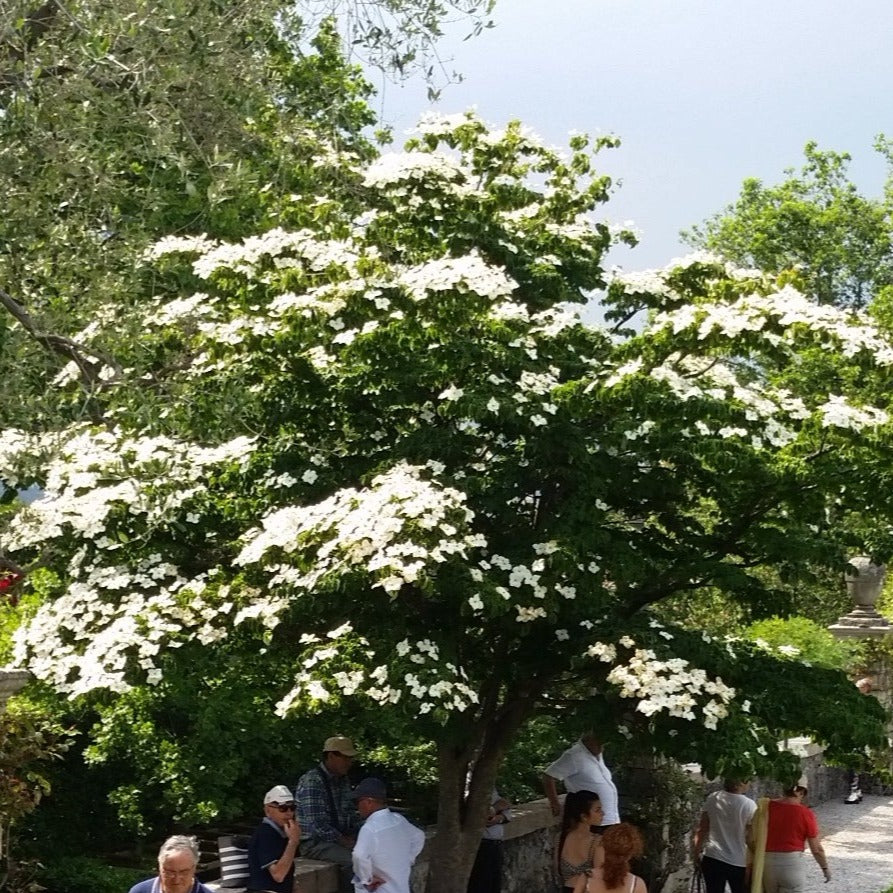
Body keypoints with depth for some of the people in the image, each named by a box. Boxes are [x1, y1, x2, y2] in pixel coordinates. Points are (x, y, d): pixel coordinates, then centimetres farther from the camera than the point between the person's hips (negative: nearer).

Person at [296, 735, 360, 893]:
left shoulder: (343, 780, 11)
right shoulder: (312, 782, -18)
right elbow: (318, 824, -24)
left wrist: (353, 836, 3)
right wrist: (344, 841, -21)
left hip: (341, 838, 8)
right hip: (314, 843, -8)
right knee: (353, 858, -30)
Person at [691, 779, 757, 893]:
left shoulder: (712, 799, -2)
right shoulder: (749, 805, -13)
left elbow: (701, 829, 4)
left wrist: (697, 853, 14)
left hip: (712, 859, 3)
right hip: (738, 862, -3)